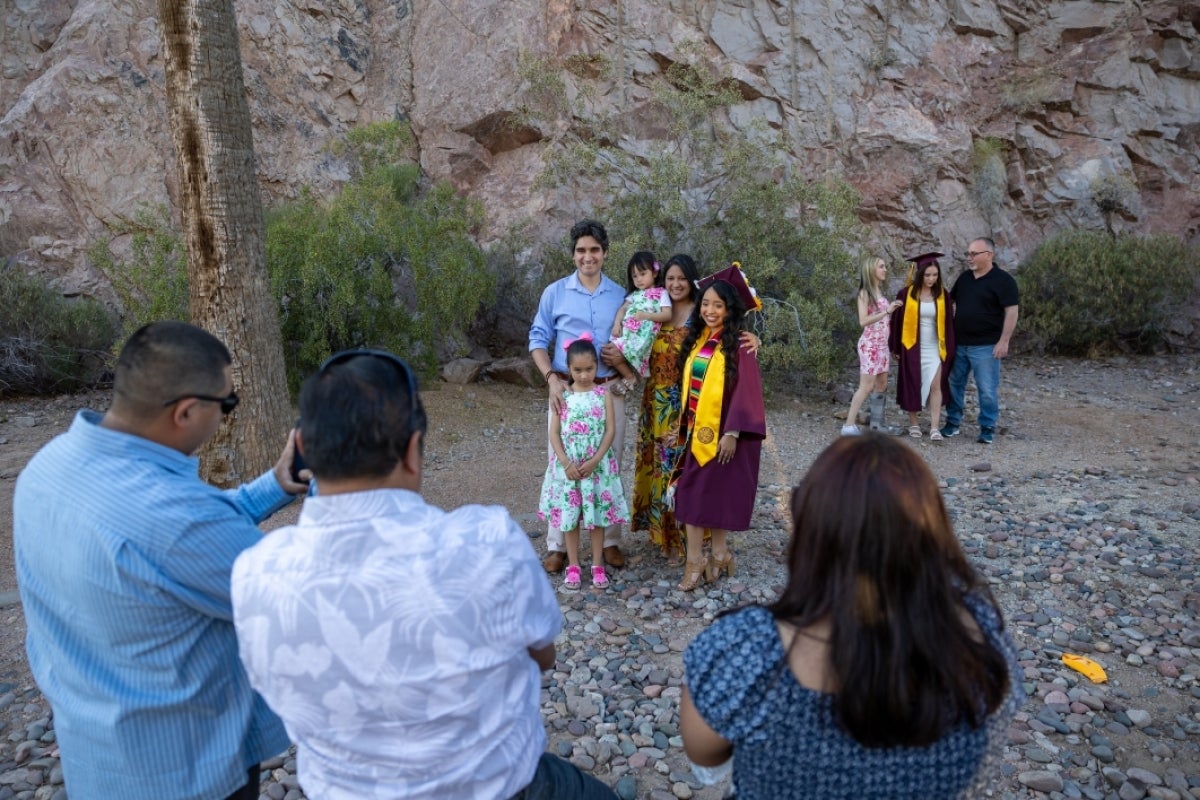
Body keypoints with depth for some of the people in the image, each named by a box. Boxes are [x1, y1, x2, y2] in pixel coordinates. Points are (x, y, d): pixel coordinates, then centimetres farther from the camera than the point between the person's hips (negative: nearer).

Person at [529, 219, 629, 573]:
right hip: (566, 389, -1)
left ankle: (610, 540, 18)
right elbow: (538, 340, 3)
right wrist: (551, 377, -12)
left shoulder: (621, 296, 7)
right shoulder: (555, 293, 2)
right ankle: (557, 545, 10)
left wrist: (622, 356, -9)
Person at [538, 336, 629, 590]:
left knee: (597, 516, 8)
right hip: (568, 465, 1)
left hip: (597, 465, -1)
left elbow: (610, 430, -5)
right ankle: (573, 566, 20)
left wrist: (595, 460, -15)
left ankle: (597, 566, 20)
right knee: (569, 516, 7)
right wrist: (566, 463, -13)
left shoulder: (603, 395, -2)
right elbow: (554, 433, -3)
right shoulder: (563, 396, -1)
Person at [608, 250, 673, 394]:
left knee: (615, 349, -26)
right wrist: (617, 324, -7)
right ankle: (629, 375, 1)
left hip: (643, 335, -7)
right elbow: (623, 309, 12)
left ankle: (630, 377, -4)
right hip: (627, 332, 7)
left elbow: (667, 315, -4)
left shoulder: (661, 293, 7)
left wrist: (646, 315, -13)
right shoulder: (635, 294, 24)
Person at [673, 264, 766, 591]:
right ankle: (694, 561, 11)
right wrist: (684, 424, 12)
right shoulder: (696, 340, 7)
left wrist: (732, 433, -19)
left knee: (719, 494, 4)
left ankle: (719, 554, 21)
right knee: (691, 493, 3)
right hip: (697, 430, 6)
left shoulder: (738, 345, -12)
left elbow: (746, 391, -15)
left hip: (724, 432, -6)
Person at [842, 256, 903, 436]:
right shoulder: (865, 293, -9)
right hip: (870, 344, -8)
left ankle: (876, 423, 15)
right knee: (866, 386, -10)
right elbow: (863, 320, -19)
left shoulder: (880, 291, 12)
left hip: (882, 344, 8)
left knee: (882, 385, 9)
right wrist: (886, 311, -22)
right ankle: (849, 425, -9)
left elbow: (884, 319, 15)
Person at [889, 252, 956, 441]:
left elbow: (948, 322, 6)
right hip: (912, 347, -1)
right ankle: (913, 423, 21)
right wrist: (896, 348, 0)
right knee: (912, 385, 8)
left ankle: (934, 427, -6)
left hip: (934, 348, 1)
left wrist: (949, 349, 5)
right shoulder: (907, 294, -5)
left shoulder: (943, 295, 1)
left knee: (935, 385, -7)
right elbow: (897, 320, 0)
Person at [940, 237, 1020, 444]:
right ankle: (952, 423, 23)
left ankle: (988, 429, 12)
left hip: (985, 346, -6)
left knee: (987, 390, 1)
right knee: (954, 385, 11)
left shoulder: (1002, 280, -9)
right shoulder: (964, 277, 10)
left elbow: (1011, 312, -12)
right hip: (959, 344, 6)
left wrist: (1004, 341, -17)